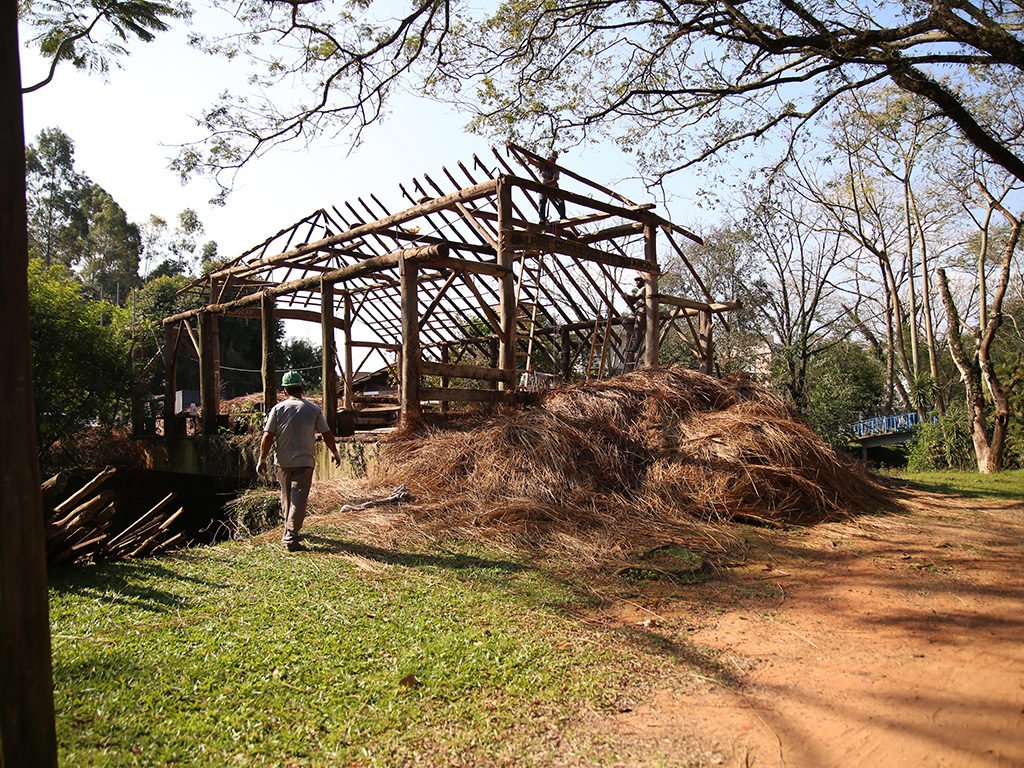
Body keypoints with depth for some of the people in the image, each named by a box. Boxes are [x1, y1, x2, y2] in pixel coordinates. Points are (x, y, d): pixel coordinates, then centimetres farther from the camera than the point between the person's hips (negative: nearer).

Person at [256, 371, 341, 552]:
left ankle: (289, 532, 35)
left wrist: (262, 459, 3)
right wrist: (335, 453, 16)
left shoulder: (278, 409, -1)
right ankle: (291, 538, -10)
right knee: (299, 499, -3)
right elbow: (327, 435, 1)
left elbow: (267, 437, -6)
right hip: (304, 462, -2)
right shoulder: (313, 409, -2)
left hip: (283, 462, 2)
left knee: (286, 498, 18)